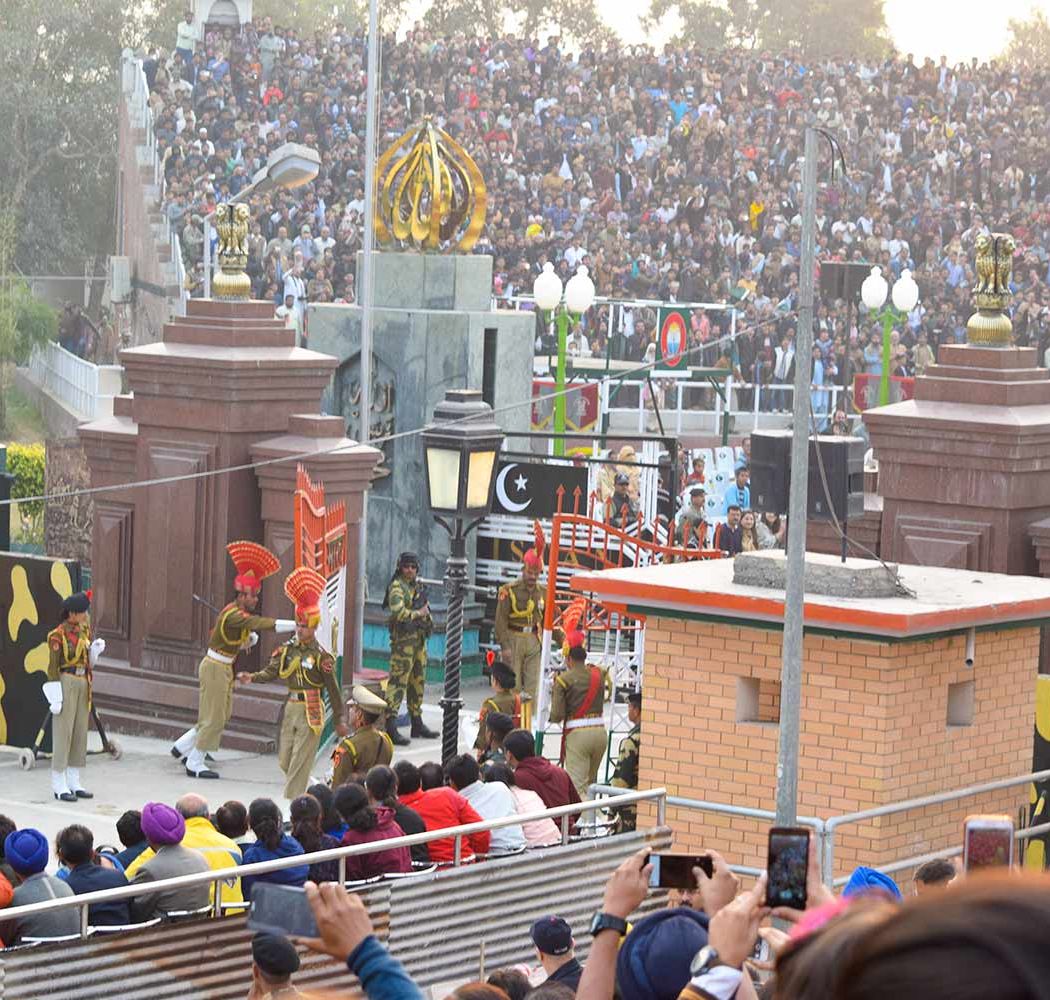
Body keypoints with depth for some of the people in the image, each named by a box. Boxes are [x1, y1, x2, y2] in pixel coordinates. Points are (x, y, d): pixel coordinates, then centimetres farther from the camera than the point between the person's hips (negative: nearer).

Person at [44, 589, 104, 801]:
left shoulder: (84, 631, 9)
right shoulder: (58, 635, -12)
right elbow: (53, 668, -13)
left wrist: (96, 650, -2)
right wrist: (56, 697, -16)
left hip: (83, 684, 7)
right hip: (66, 684, -7)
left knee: (80, 732, 9)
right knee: (63, 732, -5)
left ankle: (73, 782, 15)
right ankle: (59, 786, -1)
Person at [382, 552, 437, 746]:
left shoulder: (417, 586, 16)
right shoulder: (397, 587, -11)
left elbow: (425, 608, 30)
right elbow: (398, 612, -24)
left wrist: (427, 617, 12)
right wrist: (418, 613, -13)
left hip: (419, 638, 9)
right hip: (403, 638, -9)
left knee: (418, 681, 15)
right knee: (398, 681, -12)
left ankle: (417, 723, 26)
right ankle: (391, 728, -15)